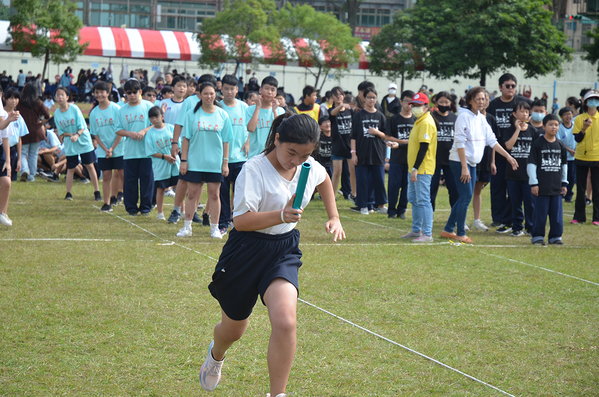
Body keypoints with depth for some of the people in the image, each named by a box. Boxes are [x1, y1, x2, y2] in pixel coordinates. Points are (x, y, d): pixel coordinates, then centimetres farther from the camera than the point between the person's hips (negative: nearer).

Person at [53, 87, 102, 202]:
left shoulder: (74, 108, -11)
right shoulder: (56, 113, -1)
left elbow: (82, 126, -11)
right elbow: (60, 132, 4)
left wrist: (77, 135, -29)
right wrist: (70, 134, -16)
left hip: (83, 141, -2)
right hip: (69, 145, 2)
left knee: (90, 166, 1)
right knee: (70, 168, 4)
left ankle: (97, 192, 6)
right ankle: (68, 193, 11)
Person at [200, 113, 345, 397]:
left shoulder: (310, 167, -2)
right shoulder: (254, 169, -20)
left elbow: (324, 180, 24)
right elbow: (241, 220, -27)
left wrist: (334, 218, 18)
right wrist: (281, 215, -40)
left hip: (284, 251, 3)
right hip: (247, 251, -3)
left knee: (285, 322, -24)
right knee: (233, 329, 16)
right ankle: (216, 355, 54)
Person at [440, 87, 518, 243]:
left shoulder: (481, 118, 11)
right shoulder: (464, 116, -13)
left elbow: (491, 140, 16)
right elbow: (460, 143, -17)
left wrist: (508, 156, 10)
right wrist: (464, 168, -20)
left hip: (472, 163, 8)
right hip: (460, 161, -8)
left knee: (465, 197, 9)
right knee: (466, 196, -9)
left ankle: (448, 230, 18)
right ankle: (460, 234, 0)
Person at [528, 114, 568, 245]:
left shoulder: (561, 145, 9)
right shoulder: (538, 144, -4)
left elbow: (564, 165, 17)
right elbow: (531, 164, -4)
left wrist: (564, 183, 15)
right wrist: (533, 183, -8)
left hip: (556, 186, 4)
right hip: (541, 186, -4)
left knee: (557, 212, 6)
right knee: (540, 212, 0)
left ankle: (556, 236, 16)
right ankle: (538, 236, 10)